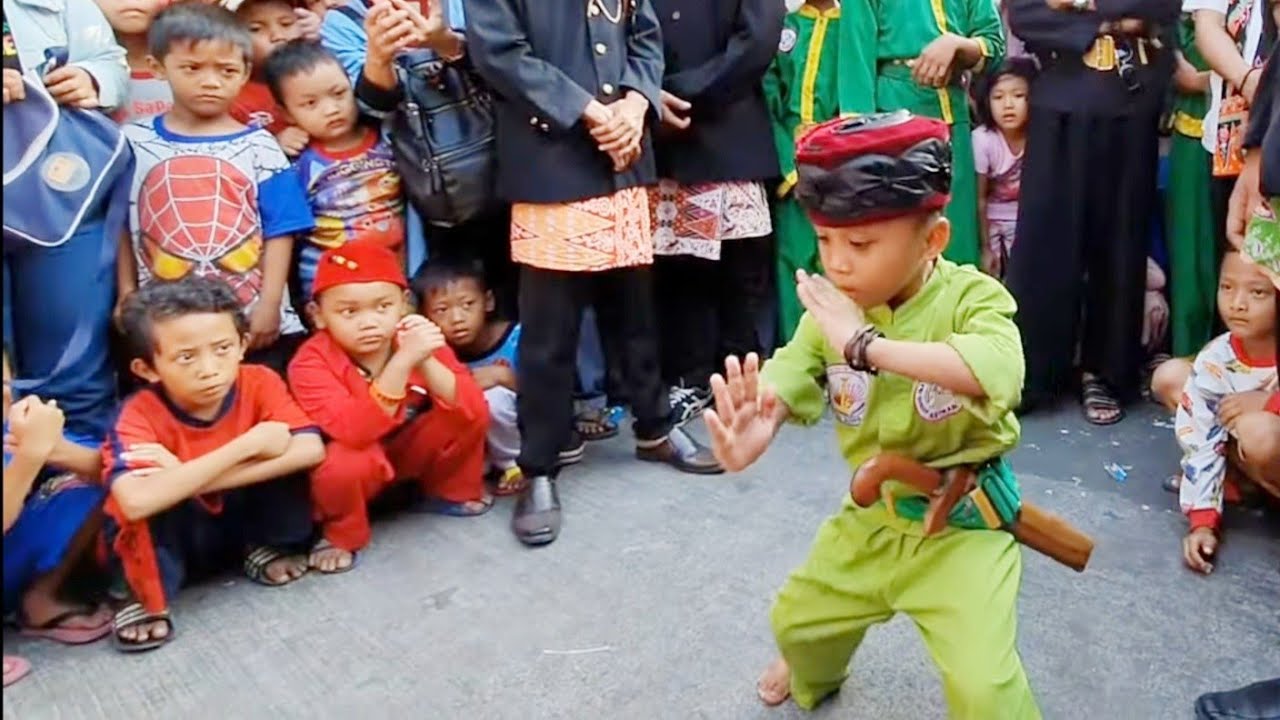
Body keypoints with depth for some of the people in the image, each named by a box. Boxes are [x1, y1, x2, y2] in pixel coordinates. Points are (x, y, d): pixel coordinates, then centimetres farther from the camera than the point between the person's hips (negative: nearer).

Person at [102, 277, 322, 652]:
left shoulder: (259, 383, -19)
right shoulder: (139, 416, -27)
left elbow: (311, 450, -34)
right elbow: (135, 502, -45)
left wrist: (187, 477, -37)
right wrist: (249, 443, -42)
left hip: (244, 516, 2)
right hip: (175, 539, -2)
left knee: (286, 458, -26)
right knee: (142, 507, -36)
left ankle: (270, 546, 3)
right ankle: (148, 600, -7)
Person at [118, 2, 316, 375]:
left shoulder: (259, 147, 1)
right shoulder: (133, 144, 3)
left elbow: (279, 231, -2)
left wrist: (270, 303, -9)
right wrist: (127, 301, 1)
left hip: (255, 326, -1)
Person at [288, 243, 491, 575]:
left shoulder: (419, 339, -15)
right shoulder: (312, 362, -26)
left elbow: (470, 408, -25)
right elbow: (355, 432, -40)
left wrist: (425, 362, -41)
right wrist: (402, 362, -48)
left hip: (408, 450, 4)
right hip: (354, 459, -4)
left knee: (473, 415, -18)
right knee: (344, 463, -38)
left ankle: (450, 492, 11)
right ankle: (341, 535, -4)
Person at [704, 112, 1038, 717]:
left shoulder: (972, 297, -22)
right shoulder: (832, 307, -7)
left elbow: (1000, 371, -42)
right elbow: (792, 372, -20)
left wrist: (868, 344, -45)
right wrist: (754, 420, -44)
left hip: (962, 522, -5)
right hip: (871, 515, 6)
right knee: (798, 619, 24)